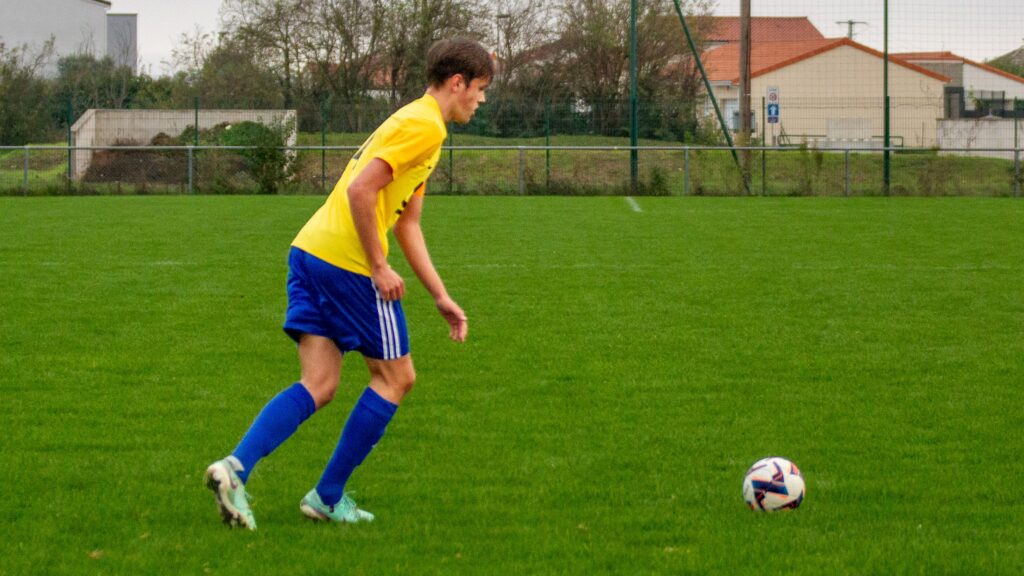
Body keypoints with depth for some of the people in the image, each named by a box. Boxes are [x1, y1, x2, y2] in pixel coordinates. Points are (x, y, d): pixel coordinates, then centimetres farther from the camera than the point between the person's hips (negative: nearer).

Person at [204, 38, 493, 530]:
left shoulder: (418, 124, 24)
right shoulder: (424, 126, -9)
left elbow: (407, 224, 26)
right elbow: (361, 190, -20)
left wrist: (441, 297, 24)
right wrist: (378, 269, -15)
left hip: (310, 251, 9)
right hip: (347, 262, -9)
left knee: (319, 386, 4)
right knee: (396, 377, 6)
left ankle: (235, 468, -14)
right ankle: (328, 498, 9)